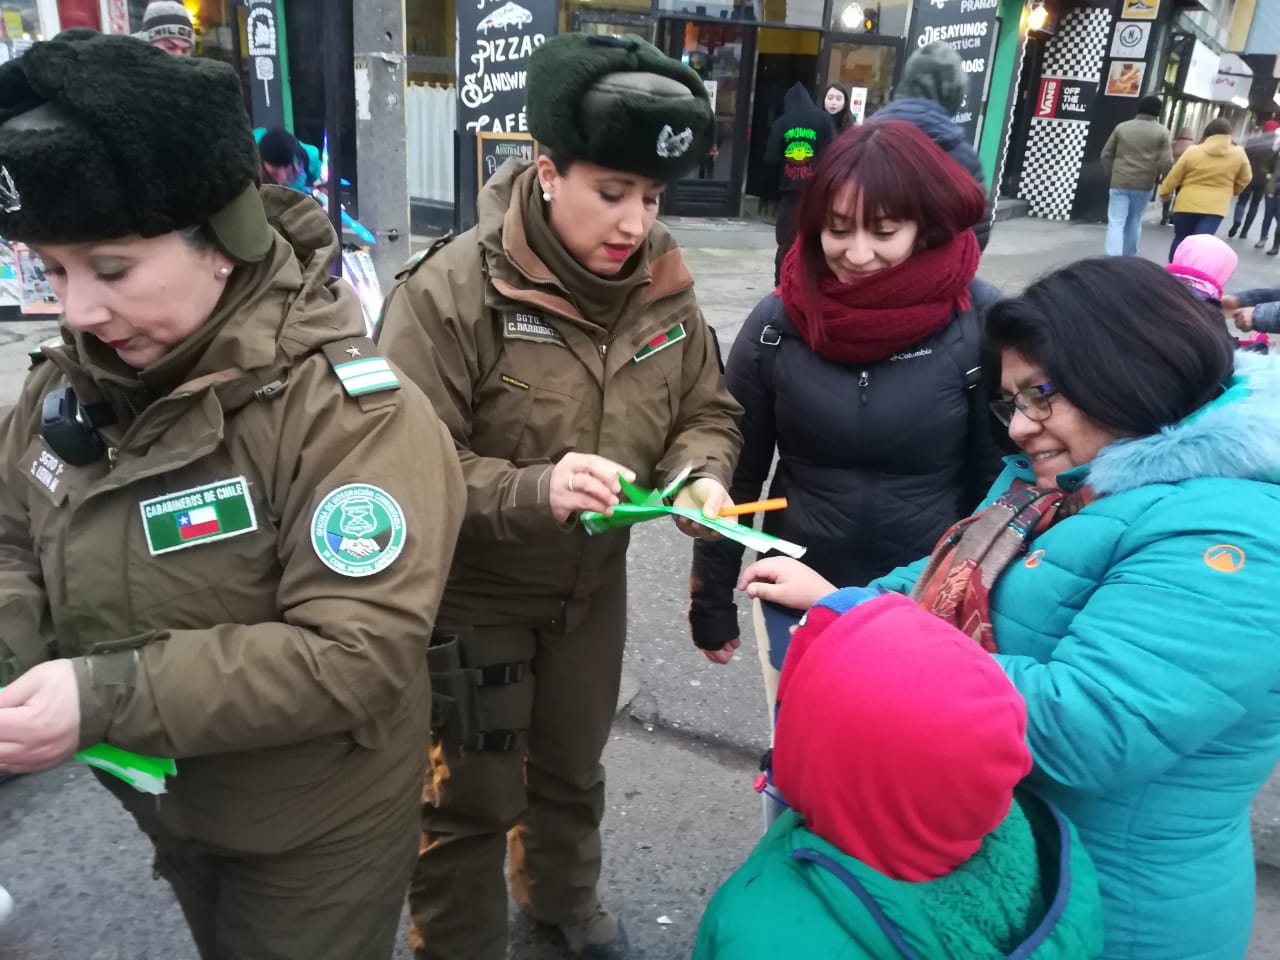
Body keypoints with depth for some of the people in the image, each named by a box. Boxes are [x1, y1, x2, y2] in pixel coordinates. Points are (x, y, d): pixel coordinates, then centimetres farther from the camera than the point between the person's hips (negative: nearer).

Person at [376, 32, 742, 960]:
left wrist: (702, 475, -19)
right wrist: (532, 491, -40)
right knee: (470, 801, 13)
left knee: (573, 768, 28)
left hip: (594, 584, 6)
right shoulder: (452, 291, -25)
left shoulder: (662, 283, -7)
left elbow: (708, 411, 2)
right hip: (471, 596, -5)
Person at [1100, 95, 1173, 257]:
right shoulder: (1162, 132, 0)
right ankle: (1128, 256, 26)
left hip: (1120, 182, -1)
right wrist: (1162, 181, 10)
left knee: (1116, 222, -5)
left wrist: (1111, 174, 17)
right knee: (1134, 222, 16)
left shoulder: (1121, 127, 4)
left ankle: (1113, 259, -18)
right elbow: (1167, 162, -6)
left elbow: (1106, 154, 7)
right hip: (1144, 184, 1)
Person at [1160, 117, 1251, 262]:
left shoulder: (1193, 151, -4)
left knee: (1180, 239, 14)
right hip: (1215, 206, 0)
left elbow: (1174, 176, 2)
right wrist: (1231, 192, 28)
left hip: (1187, 204, 0)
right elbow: (1244, 180, 10)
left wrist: (1164, 192, 17)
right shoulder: (1239, 154, 0)